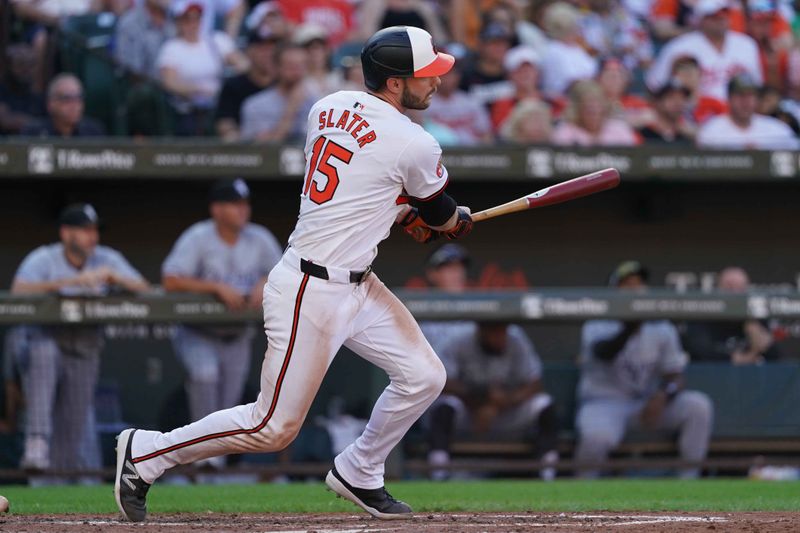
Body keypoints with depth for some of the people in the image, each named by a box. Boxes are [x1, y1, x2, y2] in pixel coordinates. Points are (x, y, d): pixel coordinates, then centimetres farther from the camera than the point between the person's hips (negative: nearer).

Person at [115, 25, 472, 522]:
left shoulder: (329, 107, 4)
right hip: (311, 294, -9)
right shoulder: (414, 145, -18)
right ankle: (145, 452, 11)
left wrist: (401, 211, 16)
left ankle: (358, 476, 27)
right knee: (274, 427, -1)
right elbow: (442, 215, 1)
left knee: (424, 377, 11)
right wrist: (461, 220, 23)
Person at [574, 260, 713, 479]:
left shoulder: (662, 329, 8)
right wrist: (628, 329, -45)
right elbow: (603, 353, -28)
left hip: (647, 404, 4)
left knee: (698, 405, -19)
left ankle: (690, 479, -15)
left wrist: (662, 396, -18)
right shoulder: (598, 325, -5)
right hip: (604, 403, -4)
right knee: (596, 436, -38)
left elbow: (675, 375, 5)